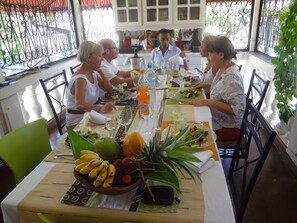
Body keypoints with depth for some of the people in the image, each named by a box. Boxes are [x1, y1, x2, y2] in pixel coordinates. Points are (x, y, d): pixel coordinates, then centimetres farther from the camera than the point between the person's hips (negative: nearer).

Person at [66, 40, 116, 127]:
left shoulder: (93, 73, 2)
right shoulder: (80, 78, -24)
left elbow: (109, 89, 6)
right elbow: (79, 104, -38)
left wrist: (100, 72, -6)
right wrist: (100, 108, -55)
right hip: (78, 120, -8)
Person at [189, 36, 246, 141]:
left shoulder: (232, 77, -26)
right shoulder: (222, 69, 0)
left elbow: (238, 109, -30)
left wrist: (209, 102, -33)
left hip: (228, 128, -8)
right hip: (218, 119, 8)